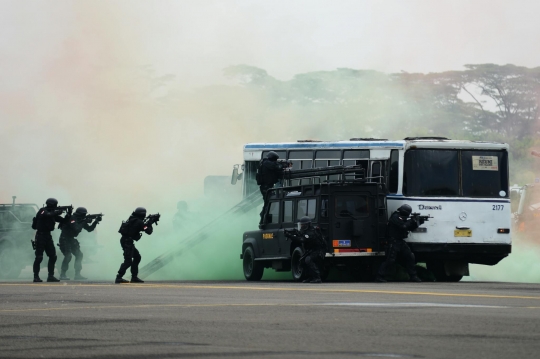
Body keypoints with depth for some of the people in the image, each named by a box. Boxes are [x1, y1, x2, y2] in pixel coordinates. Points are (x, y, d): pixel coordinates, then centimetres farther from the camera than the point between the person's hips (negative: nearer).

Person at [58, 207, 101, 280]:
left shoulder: (81, 221, 7)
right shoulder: (72, 219, -19)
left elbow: (89, 229, 11)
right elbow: (76, 228, -32)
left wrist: (96, 221, 0)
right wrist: (84, 222, -25)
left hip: (71, 239, 9)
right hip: (64, 239, -9)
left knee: (79, 255, 3)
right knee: (68, 256, -18)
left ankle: (77, 274, 6)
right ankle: (62, 275, -13)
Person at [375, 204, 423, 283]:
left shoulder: (402, 218, 16)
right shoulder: (395, 217, -13)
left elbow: (410, 228, 20)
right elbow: (403, 226, -24)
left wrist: (417, 223, 5)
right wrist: (411, 221, -10)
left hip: (400, 241, 10)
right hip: (393, 242, -10)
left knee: (410, 257, 8)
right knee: (390, 260, -12)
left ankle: (413, 276, 16)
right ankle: (379, 277, -9)